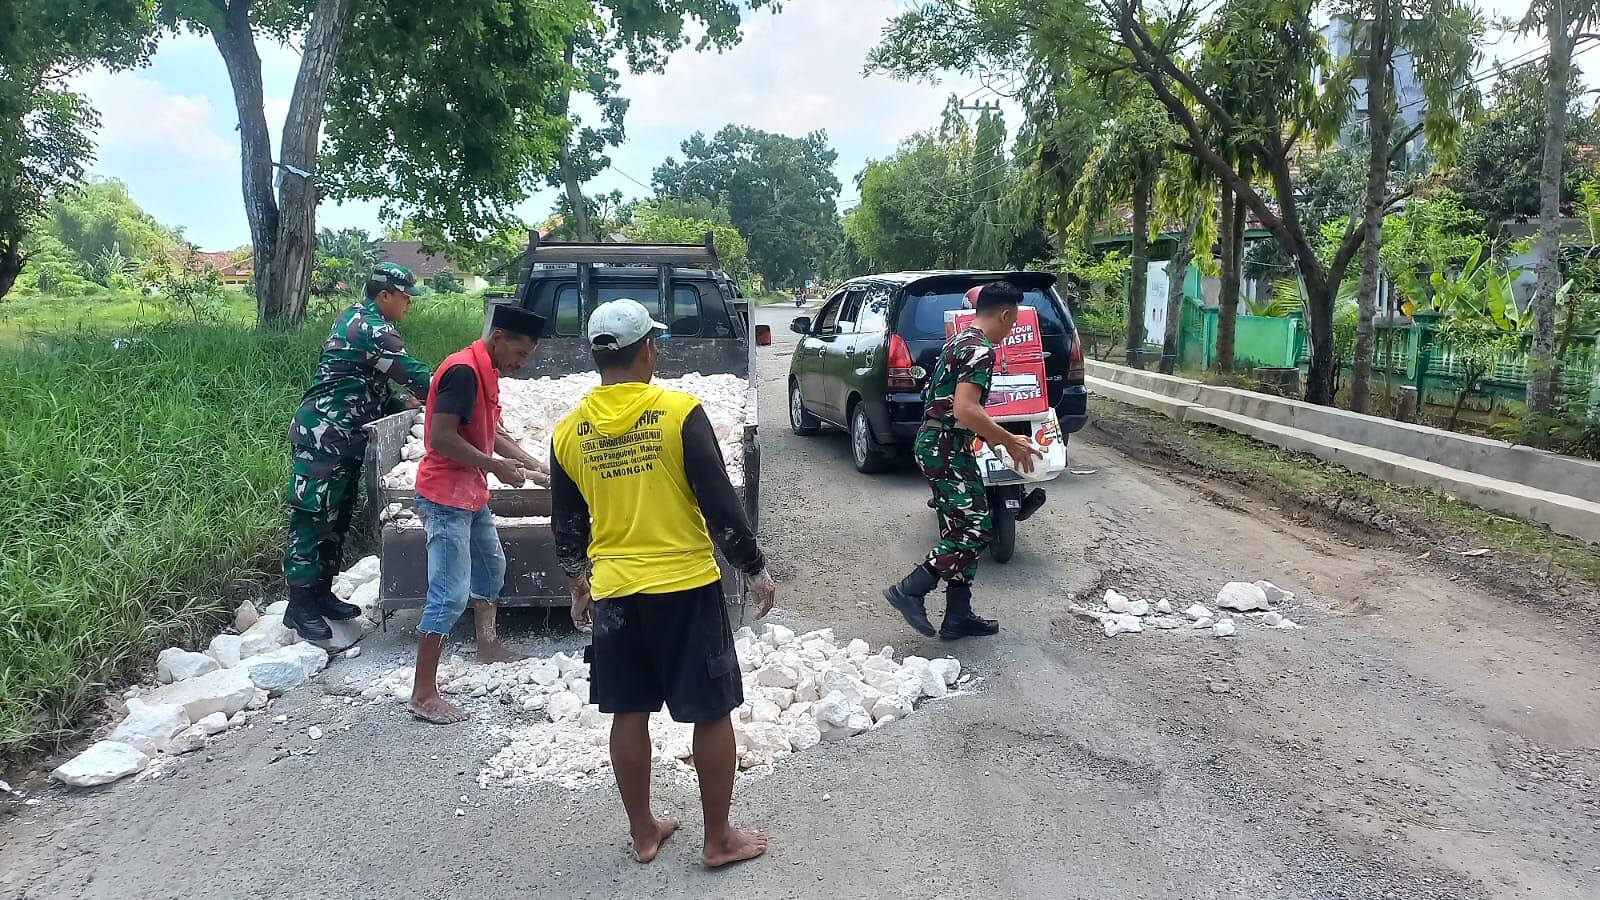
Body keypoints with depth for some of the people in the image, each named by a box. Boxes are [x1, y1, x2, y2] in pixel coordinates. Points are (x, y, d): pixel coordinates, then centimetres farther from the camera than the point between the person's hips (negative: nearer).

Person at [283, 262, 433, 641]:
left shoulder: (359, 320, 15)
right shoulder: (371, 328, -16)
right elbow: (411, 372, -19)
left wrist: (401, 404, 6)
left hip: (344, 440, 11)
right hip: (321, 438, -11)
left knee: (337, 518, 14)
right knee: (313, 518, -4)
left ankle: (321, 594, 24)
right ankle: (300, 605, 3)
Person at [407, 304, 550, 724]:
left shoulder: (486, 372, 10)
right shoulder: (463, 370, -20)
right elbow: (440, 438, -26)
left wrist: (537, 467, 14)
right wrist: (496, 467, -19)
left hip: (471, 494, 11)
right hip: (445, 498, -10)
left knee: (491, 565, 25)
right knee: (450, 595, -10)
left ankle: (487, 645, 44)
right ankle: (423, 694, -3)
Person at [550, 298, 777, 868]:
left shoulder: (569, 431, 1)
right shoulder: (680, 413, -13)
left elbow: (566, 523, 10)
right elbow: (720, 503, -12)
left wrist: (578, 582, 25)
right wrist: (755, 569, -1)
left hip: (613, 592, 4)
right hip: (686, 586, -4)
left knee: (630, 714, 15)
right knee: (712, 714, 9)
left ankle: (643, 832, 29)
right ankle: (719, 839, 20)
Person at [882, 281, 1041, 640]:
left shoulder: (960, 341, 17)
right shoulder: (981, 349, -15)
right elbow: (965, 410, -25)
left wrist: (999, 438, 22)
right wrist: (1010, 442, -16)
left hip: (936, 443, 10)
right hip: (947, 448, -10)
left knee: (961, 530, 12)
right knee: (977, 529, -8)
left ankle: (958, 615, 16)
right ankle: (909, 590, -5)